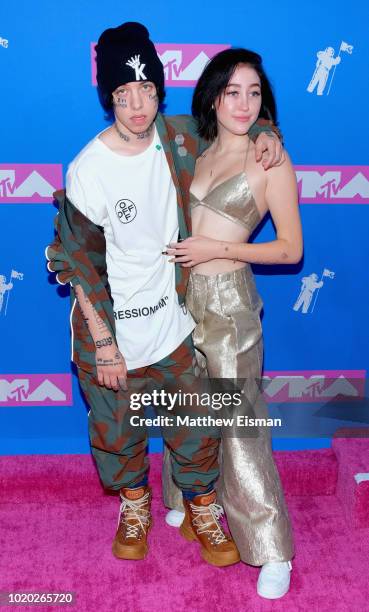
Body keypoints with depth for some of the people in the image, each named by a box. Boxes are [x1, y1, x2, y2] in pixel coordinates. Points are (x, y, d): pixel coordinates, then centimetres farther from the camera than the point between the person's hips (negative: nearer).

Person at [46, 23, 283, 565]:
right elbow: (82, 267, -14)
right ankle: (135, 505, 46)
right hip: (111, 328, -3)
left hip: (172, 320, 3)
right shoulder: (88, 171, -20)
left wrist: (264, 132, -5)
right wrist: (105, 345, -13)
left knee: (197, 426, 13)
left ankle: (204, 512, 39)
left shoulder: (179, 137, -7)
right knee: (118, 432, 17)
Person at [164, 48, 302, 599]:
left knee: (238, 421, -2)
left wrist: (216, 249, -15)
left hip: (228, 301, -5)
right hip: (181, 296, 5)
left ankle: (273, 551, 11)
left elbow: (291, 248, -7)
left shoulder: (271, 161, -7)